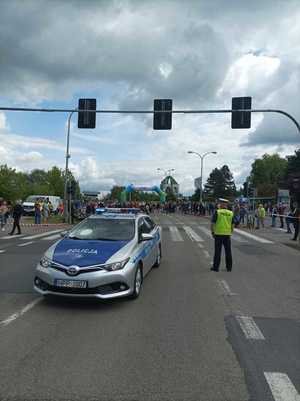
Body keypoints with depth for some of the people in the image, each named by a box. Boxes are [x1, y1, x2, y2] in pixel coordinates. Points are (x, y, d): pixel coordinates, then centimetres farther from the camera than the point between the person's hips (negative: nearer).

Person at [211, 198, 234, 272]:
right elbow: (232, 225, 7)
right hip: (227, 234, 3)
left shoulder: (217, 212, -7)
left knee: (218, 251, 3)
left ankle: (216, 267, 9)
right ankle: (229, 267, 15)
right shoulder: (231, 213, 5)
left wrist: (212, 232, 3)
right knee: (228, 251, 10)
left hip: (218, 234, -3)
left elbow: (213, 223, -8)